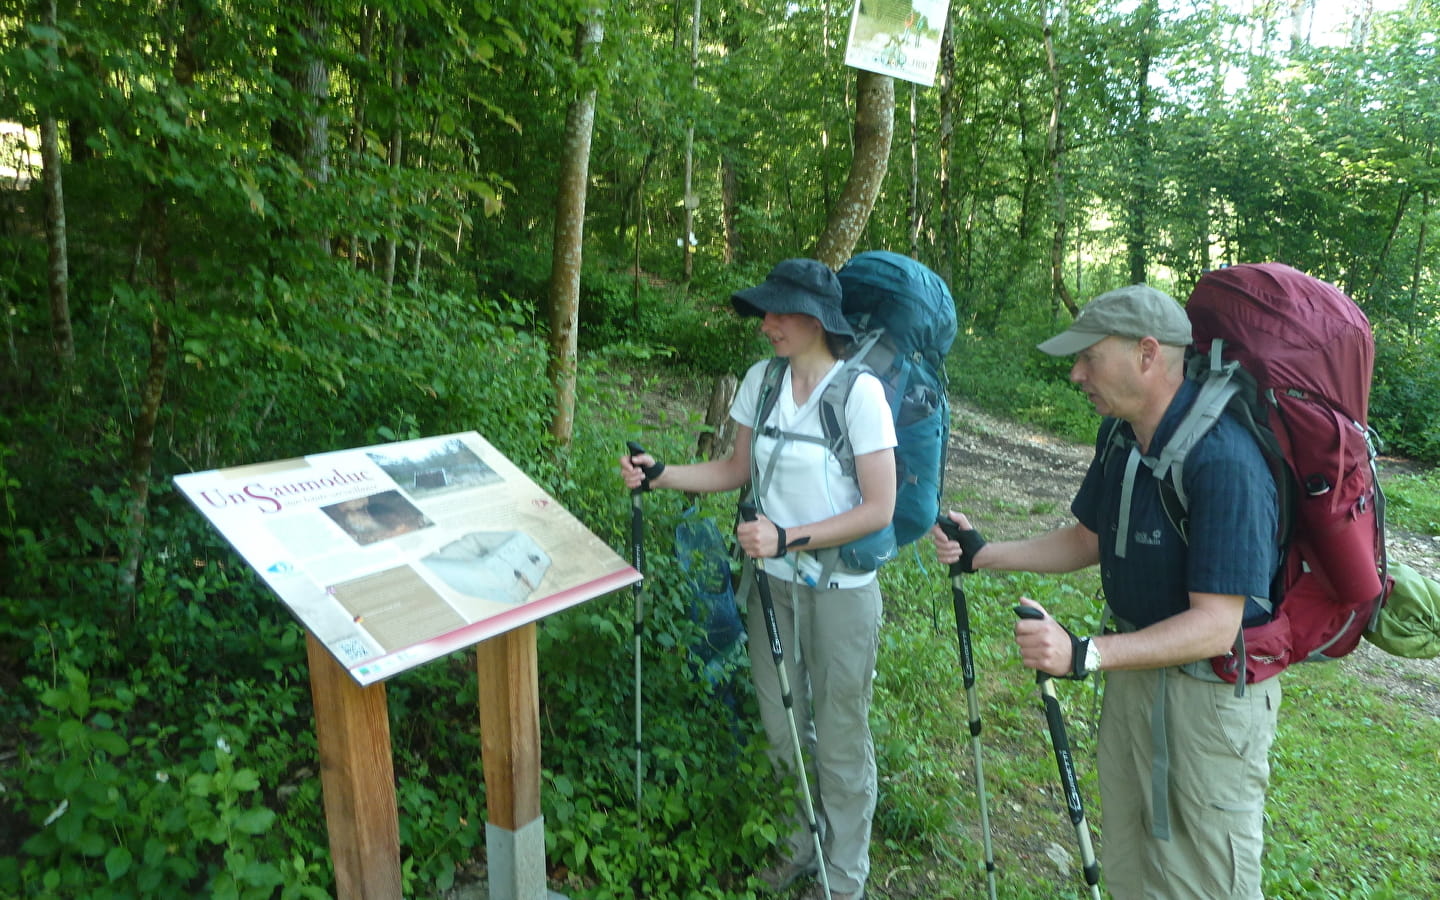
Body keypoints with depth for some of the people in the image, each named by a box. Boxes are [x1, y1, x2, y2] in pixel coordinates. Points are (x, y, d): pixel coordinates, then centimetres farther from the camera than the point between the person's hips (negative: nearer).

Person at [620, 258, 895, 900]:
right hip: (771, 581, 5)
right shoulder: (761, 380, 0)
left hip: (840, 590, -5)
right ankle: (804, 846, 44)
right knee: (781, 730, 18)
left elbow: (879, 509, -17)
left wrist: (790, 537, -25)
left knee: (840, 743, 9)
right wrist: (660, 475, -4)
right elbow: (738, 470, 9)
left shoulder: (859, 392, -17)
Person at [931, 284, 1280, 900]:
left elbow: (1215, 627, -30)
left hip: (1211, 693, -8)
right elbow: (1088, 539, 10)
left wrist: (1085, 655, -40)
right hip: (1135, 672, 8)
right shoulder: (1120, 438, -1)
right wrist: (983, 553, 1)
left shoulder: (1224, 461, -29)